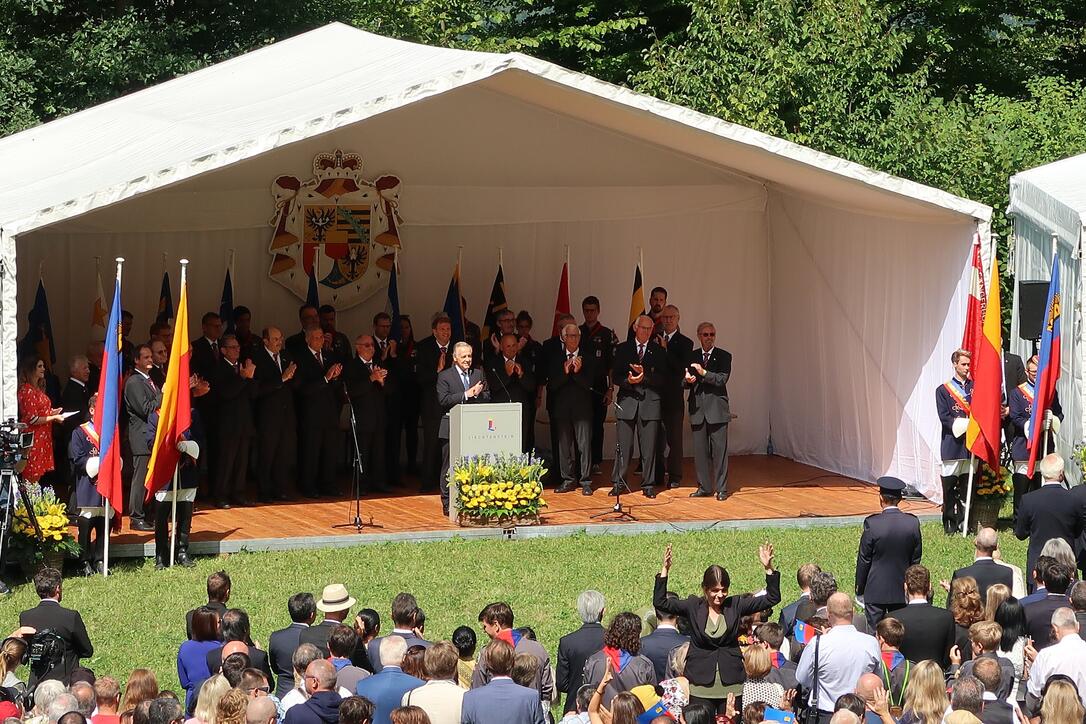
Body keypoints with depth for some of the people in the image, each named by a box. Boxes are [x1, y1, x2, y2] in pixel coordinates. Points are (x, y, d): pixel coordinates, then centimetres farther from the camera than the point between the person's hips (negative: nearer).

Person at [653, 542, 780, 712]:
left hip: (731, 685, 1)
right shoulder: (693, 606, 3)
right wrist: (665, 570, -13)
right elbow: (660, 602, -3)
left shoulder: (735, 605, 5)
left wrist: (769, 569, -10)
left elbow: (772, 599, 4)